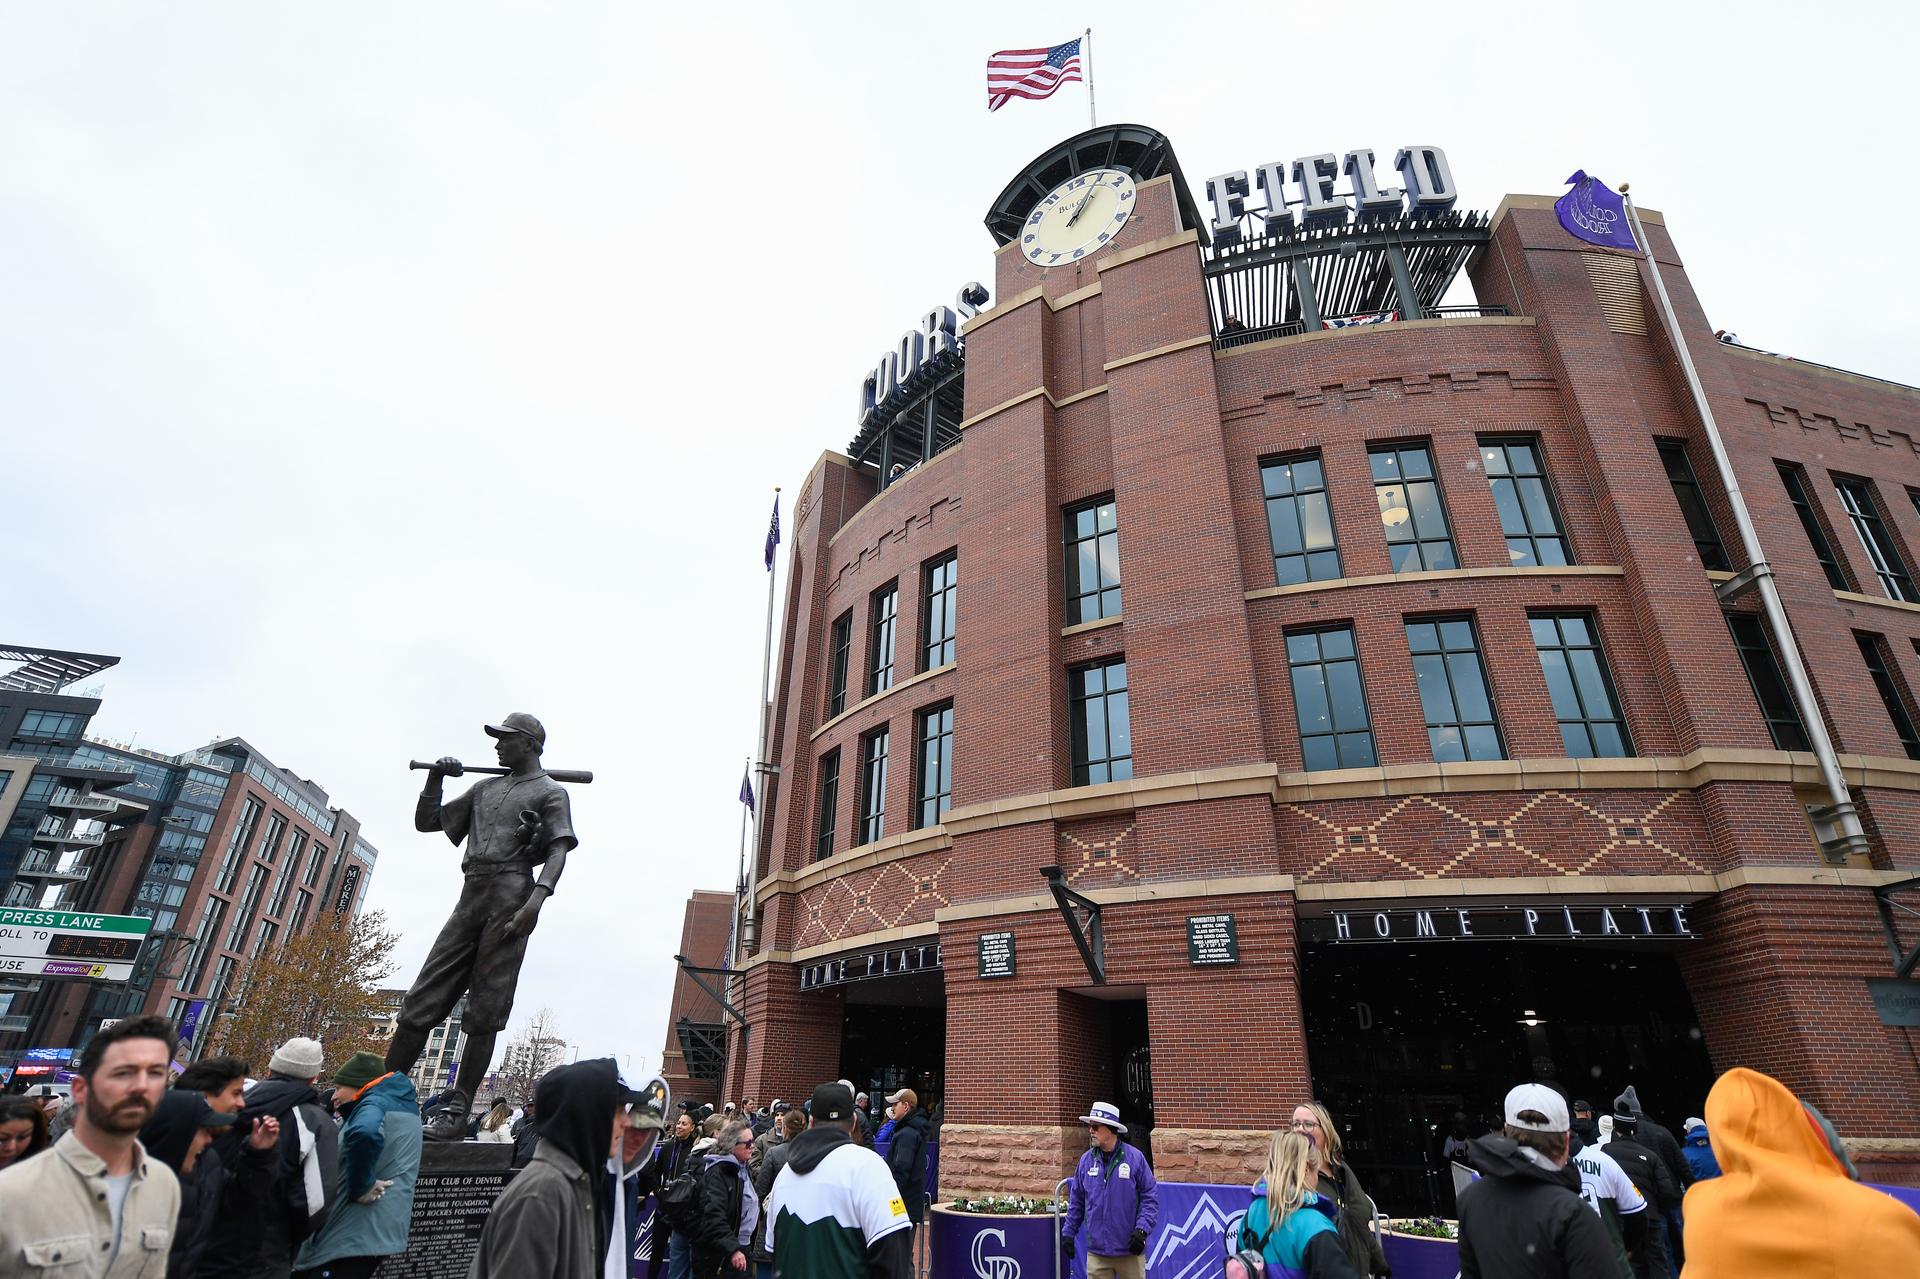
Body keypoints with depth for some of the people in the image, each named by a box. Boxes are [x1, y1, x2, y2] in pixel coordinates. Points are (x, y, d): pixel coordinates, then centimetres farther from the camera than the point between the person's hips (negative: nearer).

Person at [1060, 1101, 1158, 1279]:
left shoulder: (1135, 1158, -6)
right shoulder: (1086, 1160, 3)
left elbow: (1150, 1196, -4)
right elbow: (1076, 1201, 11)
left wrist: (1142, 1229, -14)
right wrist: (1068, 1232, 9)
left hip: (1130, 1251, -2)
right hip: (1096, 1250, 2)